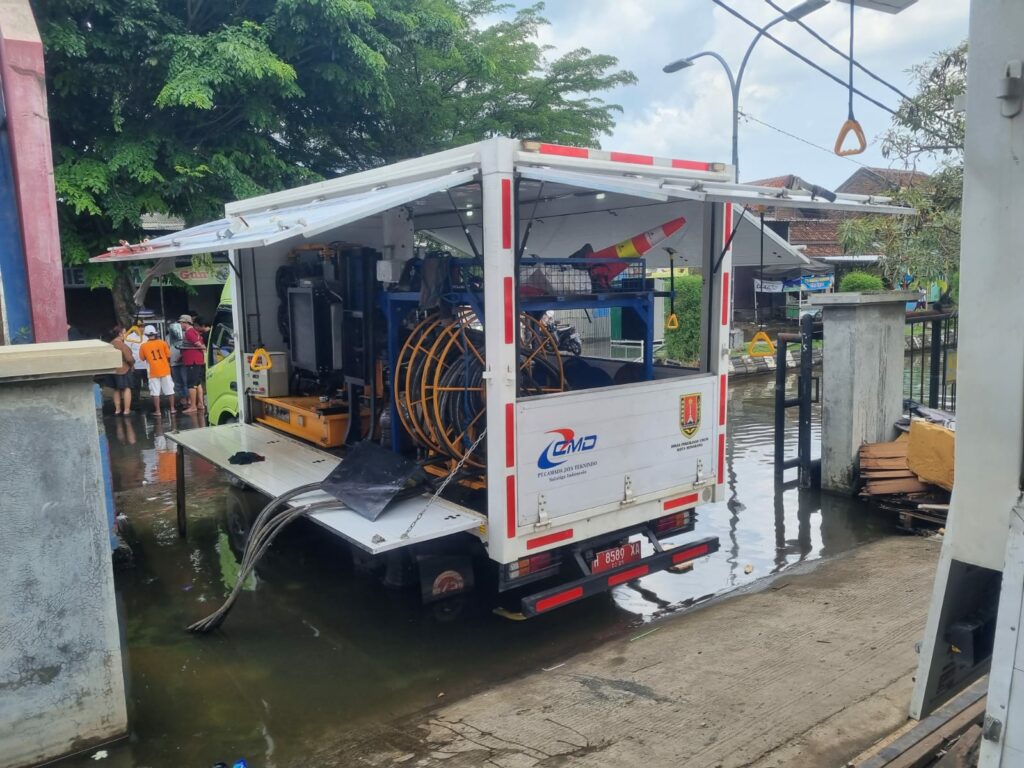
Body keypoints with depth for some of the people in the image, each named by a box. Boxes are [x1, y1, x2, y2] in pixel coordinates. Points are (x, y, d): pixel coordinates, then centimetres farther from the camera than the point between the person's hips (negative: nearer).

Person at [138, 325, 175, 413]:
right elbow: (168, 355, 1)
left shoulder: (143, 346, -5)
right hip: (165, 370, 1)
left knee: (155, 392, 5)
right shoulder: (162, 342, -5)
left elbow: (143, 358, 6)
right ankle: (172, 408, 15)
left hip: (154, 372, -1)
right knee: (169, 390, 10)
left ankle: (157, 410, 4)